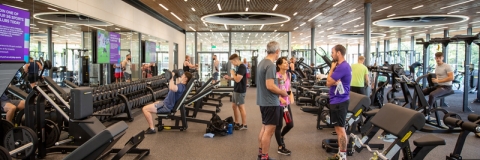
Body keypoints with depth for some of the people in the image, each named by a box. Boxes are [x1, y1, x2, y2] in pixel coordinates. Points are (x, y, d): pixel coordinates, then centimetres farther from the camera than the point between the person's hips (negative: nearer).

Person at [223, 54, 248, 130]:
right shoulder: (239, 67, 13)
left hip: (240, 91, -10)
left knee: (241, 107, -2)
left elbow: (237, 79, -24)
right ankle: (236, 123, 26)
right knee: (234, 106, 15)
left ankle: (244, 125, 8)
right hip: (236, 90, 10)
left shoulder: (242, 67, -18)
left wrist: (232, 73, -9)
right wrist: (229, 78, 9)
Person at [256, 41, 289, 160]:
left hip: (263, 101, 10)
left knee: (264, 128, 17)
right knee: (269, 130, -2)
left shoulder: (262, 62, 11)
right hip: (271, 103, -10)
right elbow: (270, 86, -25)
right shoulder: (271, 65, -19)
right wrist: (283, 93, -11)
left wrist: (279, 91, 18)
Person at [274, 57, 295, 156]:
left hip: (287, 103, 7)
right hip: (278, 104, -7)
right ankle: (280, 148, 20)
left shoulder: (288, 74, 6)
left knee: (290, 124, 11)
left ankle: (281, 136, 42)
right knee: (279, 125, 5)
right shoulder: (276, 76, -16)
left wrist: (291, 97, 0)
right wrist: (281, 99, -27)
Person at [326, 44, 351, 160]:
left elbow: (329, 83, -15)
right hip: (338, 100, 11)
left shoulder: (342, 67, -19)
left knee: (340, 129, -4)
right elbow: (330, 82, 10)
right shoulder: (342, 66, 14)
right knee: (338, 128, 16)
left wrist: (332, 68, -5)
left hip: (339, 102, -11)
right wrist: (334, 82, -13)